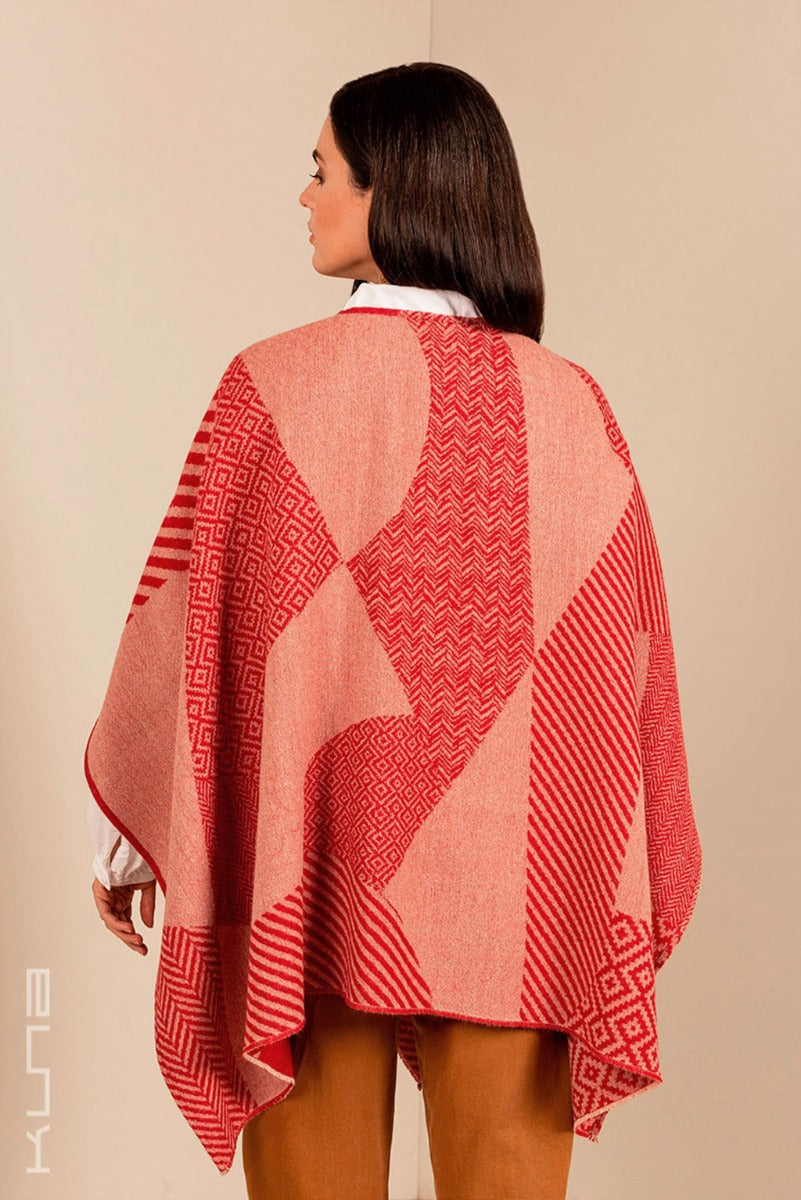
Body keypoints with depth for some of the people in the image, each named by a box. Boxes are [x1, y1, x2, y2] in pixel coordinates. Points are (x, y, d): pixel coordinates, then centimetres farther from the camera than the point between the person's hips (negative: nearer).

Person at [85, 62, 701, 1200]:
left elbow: (181, 623, -6)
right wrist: (626, 888, 14)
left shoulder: (277, 387, -10)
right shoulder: (576, 407, -2)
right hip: (524, 890, 3)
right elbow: (628, 655, 2)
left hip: (317, 880, -2)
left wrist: (126, 838, 8)